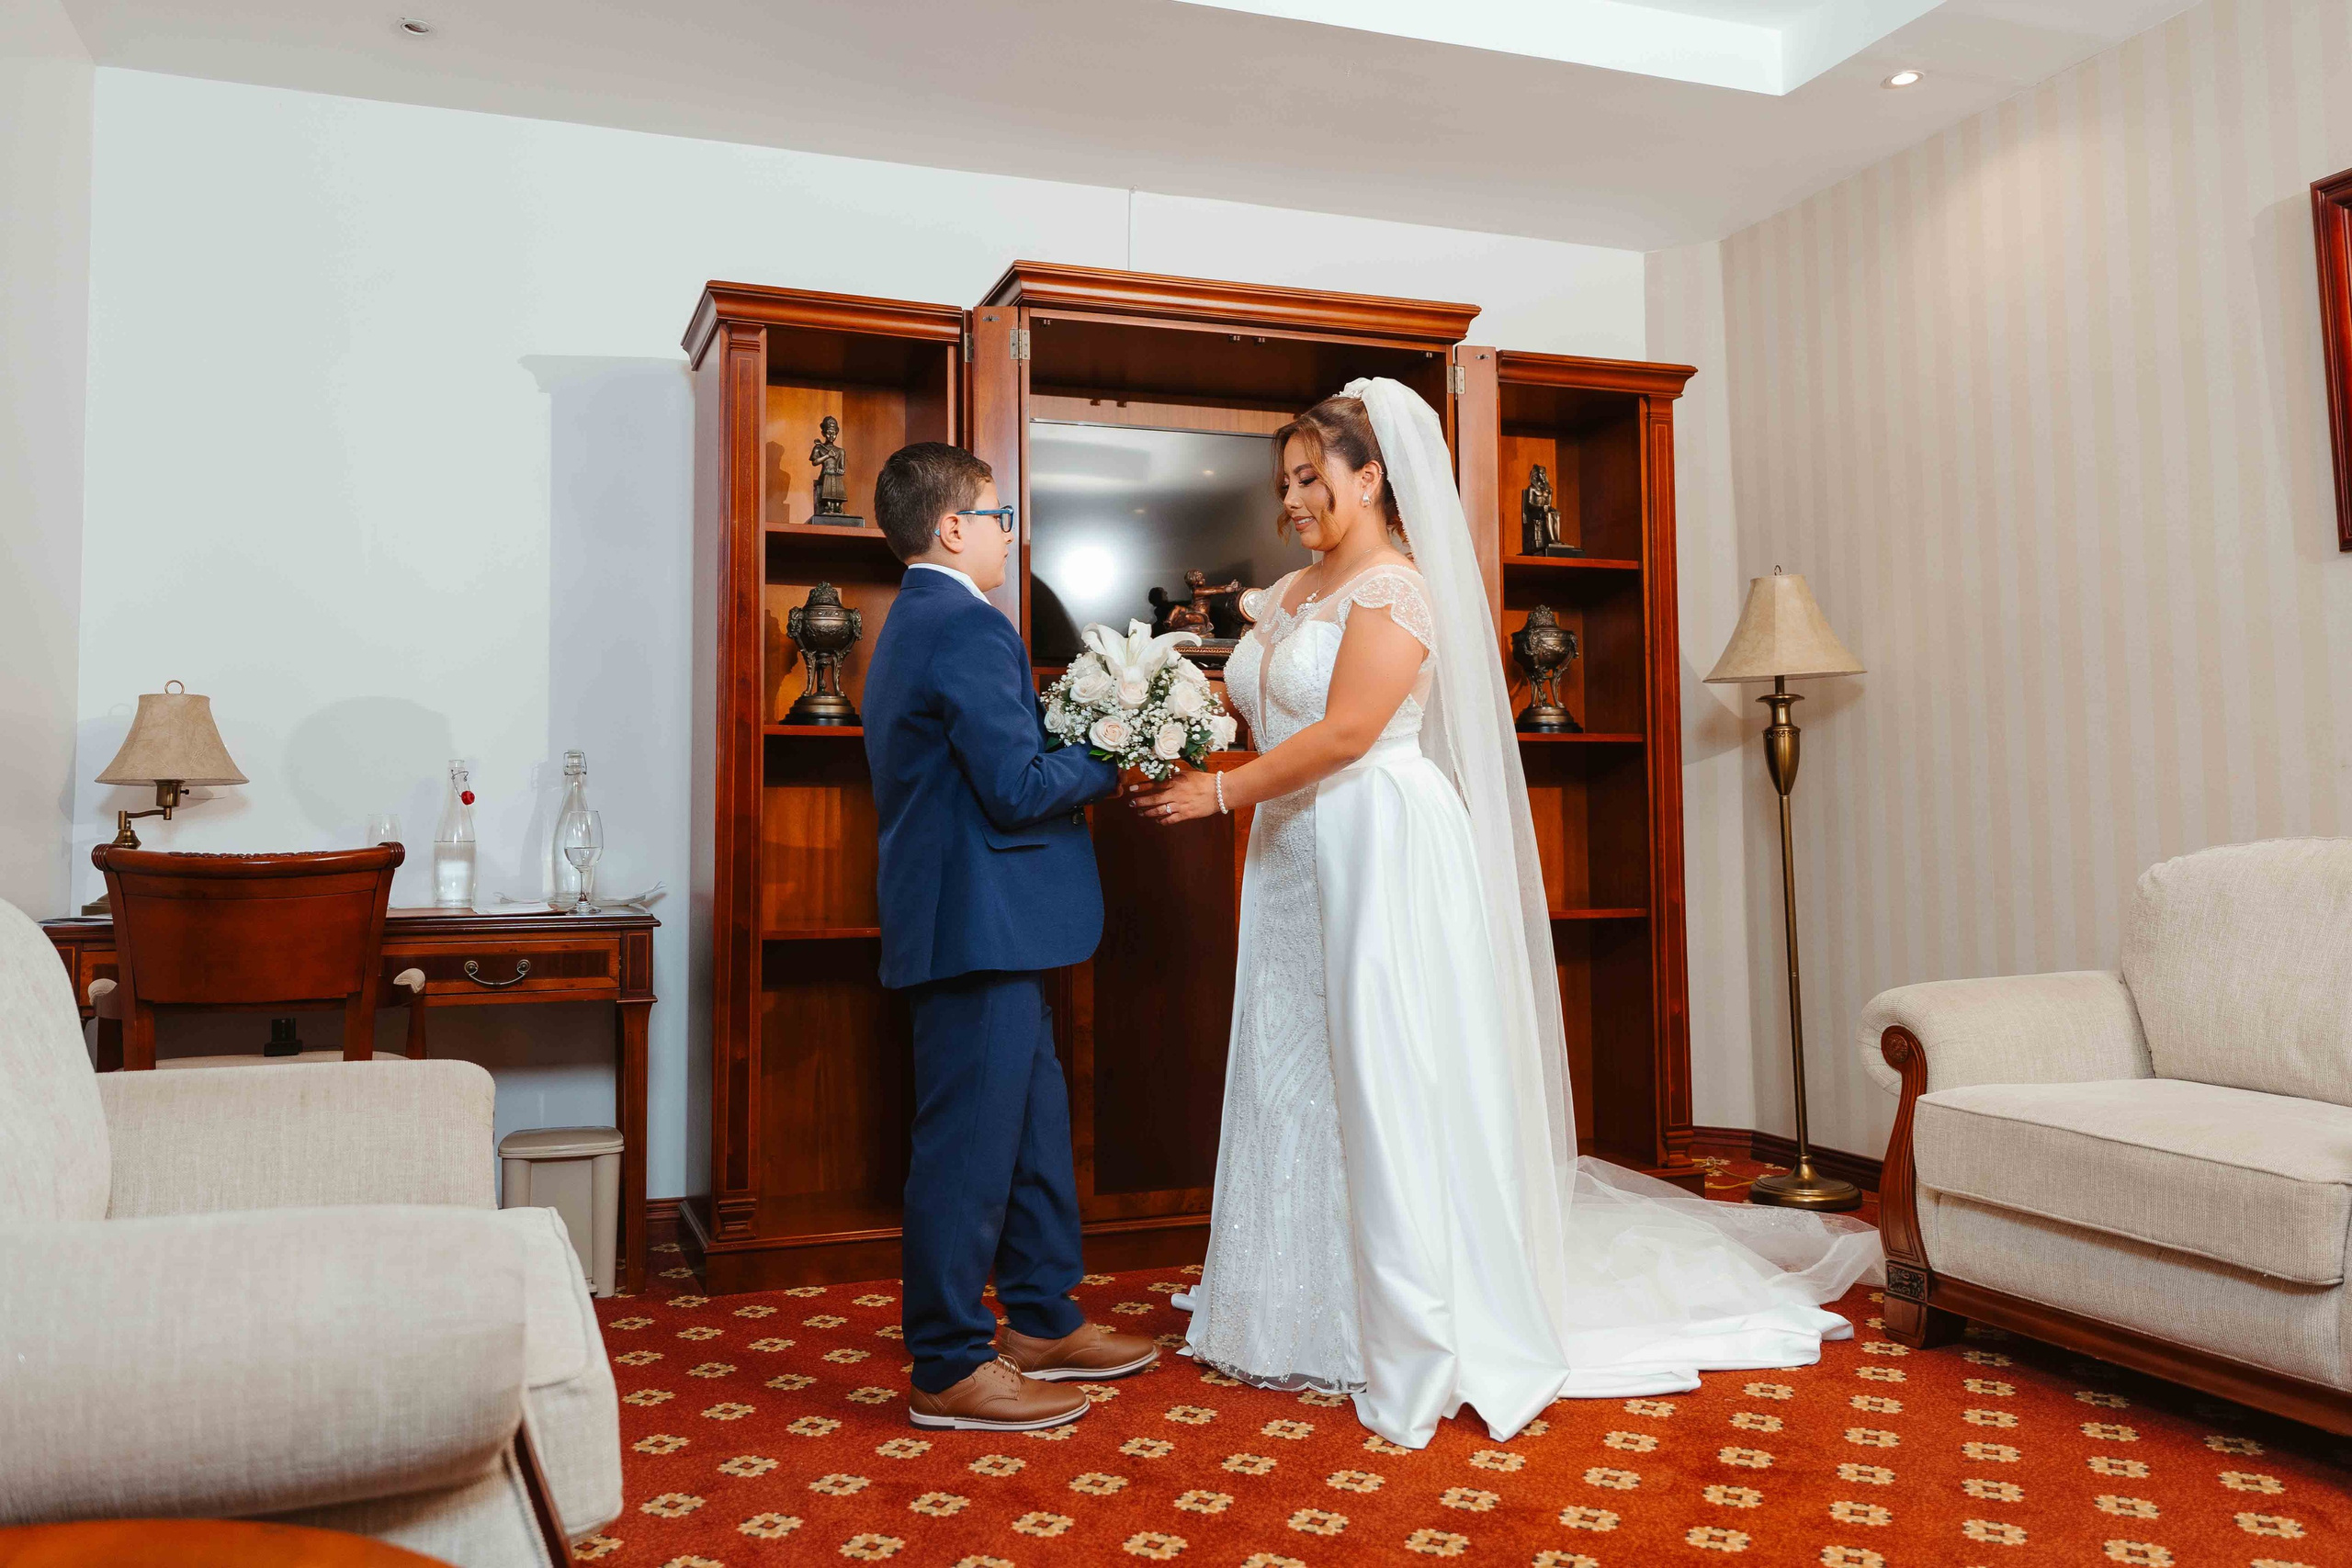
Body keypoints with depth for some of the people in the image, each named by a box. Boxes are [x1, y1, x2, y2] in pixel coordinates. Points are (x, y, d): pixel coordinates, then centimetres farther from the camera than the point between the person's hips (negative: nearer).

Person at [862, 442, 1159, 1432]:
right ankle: (950, 1370, 10)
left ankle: (1042, 1322, 29)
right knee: (971, 1142, -2)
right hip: (981, 928, -11)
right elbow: (1021, 787, -21)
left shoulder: (908, 626, 17)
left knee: (1035, 1127, 18)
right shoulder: (969, 628, -16)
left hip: (961, 919, 11)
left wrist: (1078, 750, 12)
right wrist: (1113, 758, -6)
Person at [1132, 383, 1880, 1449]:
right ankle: (1317, 1320, 21)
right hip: (1300, 858, 9)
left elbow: (1344, 732, -19)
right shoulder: (1291, 596, 17)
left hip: (1382, 851, -9)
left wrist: (1221, 792, -16)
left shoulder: (1394, 588, -10)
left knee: (1391, 1083, -6)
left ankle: (1427, 1339, 4)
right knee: (1295, 1081, 9)